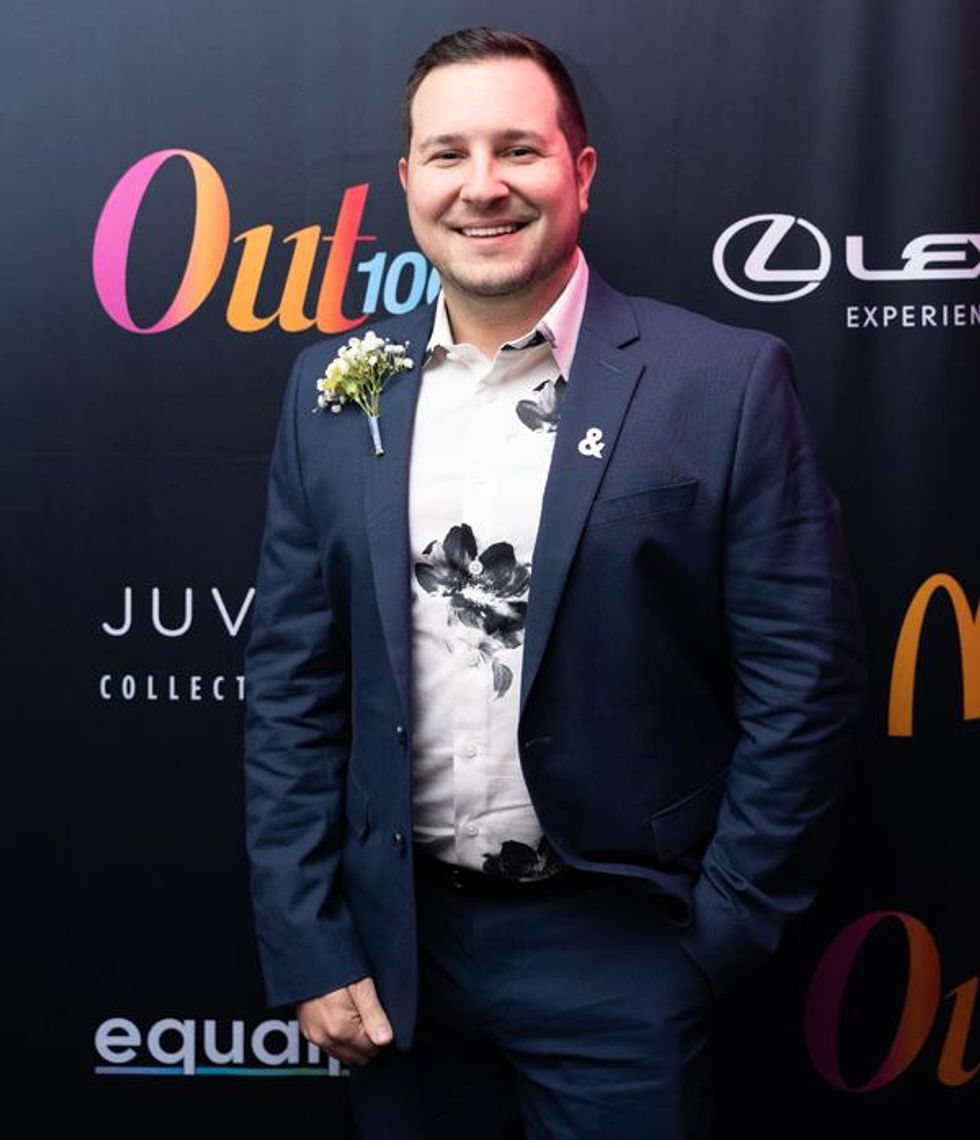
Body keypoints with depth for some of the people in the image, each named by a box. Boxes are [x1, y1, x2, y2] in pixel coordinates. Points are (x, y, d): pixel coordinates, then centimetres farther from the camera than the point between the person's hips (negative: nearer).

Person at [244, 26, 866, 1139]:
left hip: (619, 952, -2)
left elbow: (802, 680, -8)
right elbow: (291, 684, 2)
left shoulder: (726, 381, -10)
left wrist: (721, 937, -7)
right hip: (394, 951, 3)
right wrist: (308, 949, -1)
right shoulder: (333, 389, 0)